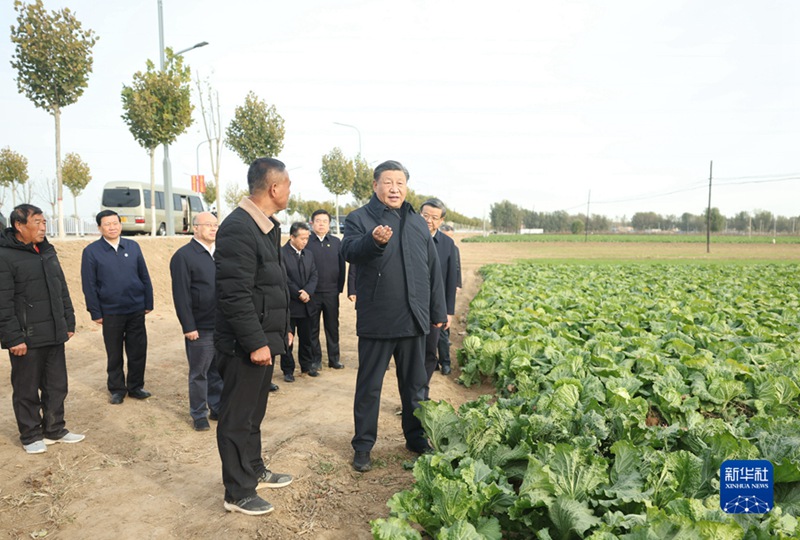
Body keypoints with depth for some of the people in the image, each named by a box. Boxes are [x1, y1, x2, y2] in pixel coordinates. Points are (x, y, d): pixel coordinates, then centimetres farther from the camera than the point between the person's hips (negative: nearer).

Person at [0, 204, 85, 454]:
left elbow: (62, 290, 16)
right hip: (26, 338, -6)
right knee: (27, 390, 8)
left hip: (54, 335, 7)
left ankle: (54, 429, 29)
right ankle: (31, 436, 23)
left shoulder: (48, 251, 11)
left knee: (57, 386, 14)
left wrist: (69, 323, 14)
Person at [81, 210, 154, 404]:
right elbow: (89, 285, -3)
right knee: (114, 355, 10)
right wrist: (95, 313, -5)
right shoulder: (91, 251, -3)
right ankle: (117, 389, 25)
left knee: (138, 351, 8)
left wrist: (148, 303, 4)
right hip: (110, 313, -2)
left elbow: (144, 277, 6)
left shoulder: (133, 246, 3)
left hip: (136, 310, 2)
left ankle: (135, 386, 23)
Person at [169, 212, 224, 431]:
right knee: (199, 373, 7)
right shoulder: (183, 256, -9)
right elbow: (181, 295, -12)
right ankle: (199, 414, 21)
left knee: (219, 370, 14)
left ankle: (217, 408, 29)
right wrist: (189, 327, -15)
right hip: (200, 328, -5)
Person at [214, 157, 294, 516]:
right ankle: (238, 493, 20)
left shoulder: (268, 227, 11)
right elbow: (234, 295, -25)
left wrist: (284, 328, 17)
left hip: (264, 338, 10)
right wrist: (255, 343, -22)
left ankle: (254, 470, 39)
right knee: (237, 418, 6)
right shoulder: (238, 228, -21)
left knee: (254, 412, 22)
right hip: (245, 345, -9)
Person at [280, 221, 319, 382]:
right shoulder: (281, 253, -10)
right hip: (288, 304, -6)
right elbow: (284, 278, -15)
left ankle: (307, 365, 28)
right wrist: (298, 294, -15)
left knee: (306, 338, 14)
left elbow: (314, 276, 6)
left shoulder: (309, 254, 11)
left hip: (306, 304, 6)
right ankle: (288, 370, 14)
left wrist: (307, 292, -11)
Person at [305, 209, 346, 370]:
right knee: (313, 327, 7)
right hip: (312, 293, -2)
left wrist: (340, 288, 0)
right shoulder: (306, 242, -1)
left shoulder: (336, 242, 6)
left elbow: (342, 266, 5)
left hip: (331, 292, 2)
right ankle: (315, 358, 18)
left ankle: (334, 358, 18)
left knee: (333, 326, 9)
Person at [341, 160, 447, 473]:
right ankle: (363, 445, 21)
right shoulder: (360, 218, -2)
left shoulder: (418, 223, 12)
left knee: (415, 384, 16)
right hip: (376, 321, -4)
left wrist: (438, 311, 14)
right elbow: (350, 251, -23)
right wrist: (374, 241, -44)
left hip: (414, 319, 5)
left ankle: (416, 438, 32)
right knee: (369, 386, 7)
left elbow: (433, 270, 15)